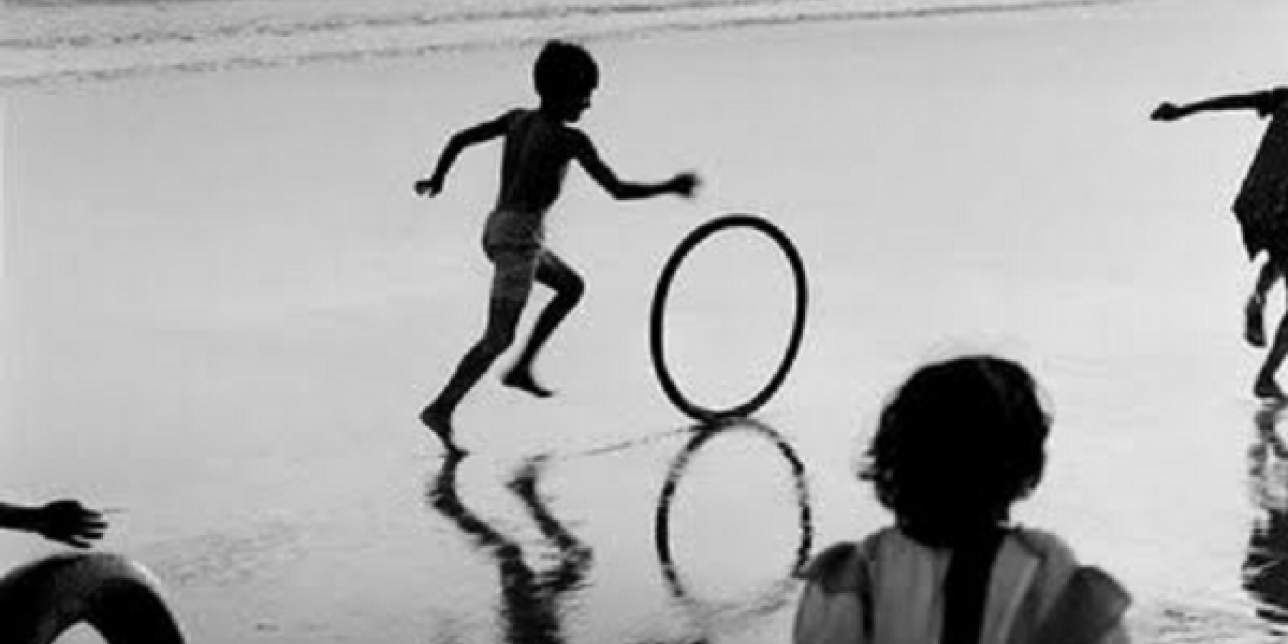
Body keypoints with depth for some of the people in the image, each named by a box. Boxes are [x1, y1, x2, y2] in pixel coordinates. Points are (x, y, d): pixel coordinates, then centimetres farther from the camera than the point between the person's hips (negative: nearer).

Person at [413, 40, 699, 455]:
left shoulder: (518, 119, 8)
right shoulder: (570, 140, -13)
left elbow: (459, 139, 14)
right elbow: (618, 190, -16)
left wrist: (436, 179, 30)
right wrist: (670, 188, -5)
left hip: (497, 229, 9)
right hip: (520, 237, -9)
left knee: (572, 286, 25)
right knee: (498, 338, -6)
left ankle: (521, 369, 24)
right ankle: (441, 409, -8)